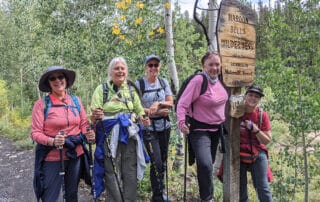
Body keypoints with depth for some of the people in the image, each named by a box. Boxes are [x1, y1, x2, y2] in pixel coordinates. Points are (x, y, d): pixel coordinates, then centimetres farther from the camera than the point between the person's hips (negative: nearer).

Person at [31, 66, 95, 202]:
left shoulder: (76, 101, 4)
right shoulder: (41, 104, -9)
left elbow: (84, 124, 8)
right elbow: (35, 133, -10)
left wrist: (88, 135, -13)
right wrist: (52, 141, -28)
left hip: (75, 155, 4)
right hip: (52, 157, -4)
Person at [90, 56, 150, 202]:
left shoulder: (131, 89, 11)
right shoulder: (102, 89, -1)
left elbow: (139, 111, 18)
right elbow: (93, 116, -6)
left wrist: (143, 119, -3)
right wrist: (96, 116, -29)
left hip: (130, 135, 4)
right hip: (110, 137, -3)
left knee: (130, 172, 9)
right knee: (112, 175, 0)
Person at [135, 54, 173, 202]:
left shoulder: (164, 82, 6)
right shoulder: (139, 84, -6)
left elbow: (170, 103, 3)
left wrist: (158, 103, -16)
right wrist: (157, 112, -13)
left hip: (164, 126, 5)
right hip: (148, 127, -4)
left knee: (163, 160, 12)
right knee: (156, 162, -9)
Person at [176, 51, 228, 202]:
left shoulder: (220, 80, 0)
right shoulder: (198, 80, -21)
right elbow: (183, 104, -22)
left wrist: (225, 120, 18)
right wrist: (181, 122, -35)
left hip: (217, 129, 7)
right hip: (200, 130, -7)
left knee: (209, 165, 20)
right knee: (205, 165, -22)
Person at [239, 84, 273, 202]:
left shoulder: (262, 115, 0)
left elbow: (267, 140, 1)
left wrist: (255, 129, -15)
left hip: (258, 154, 1)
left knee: (263, 187, -7)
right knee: (240, 189, 5)